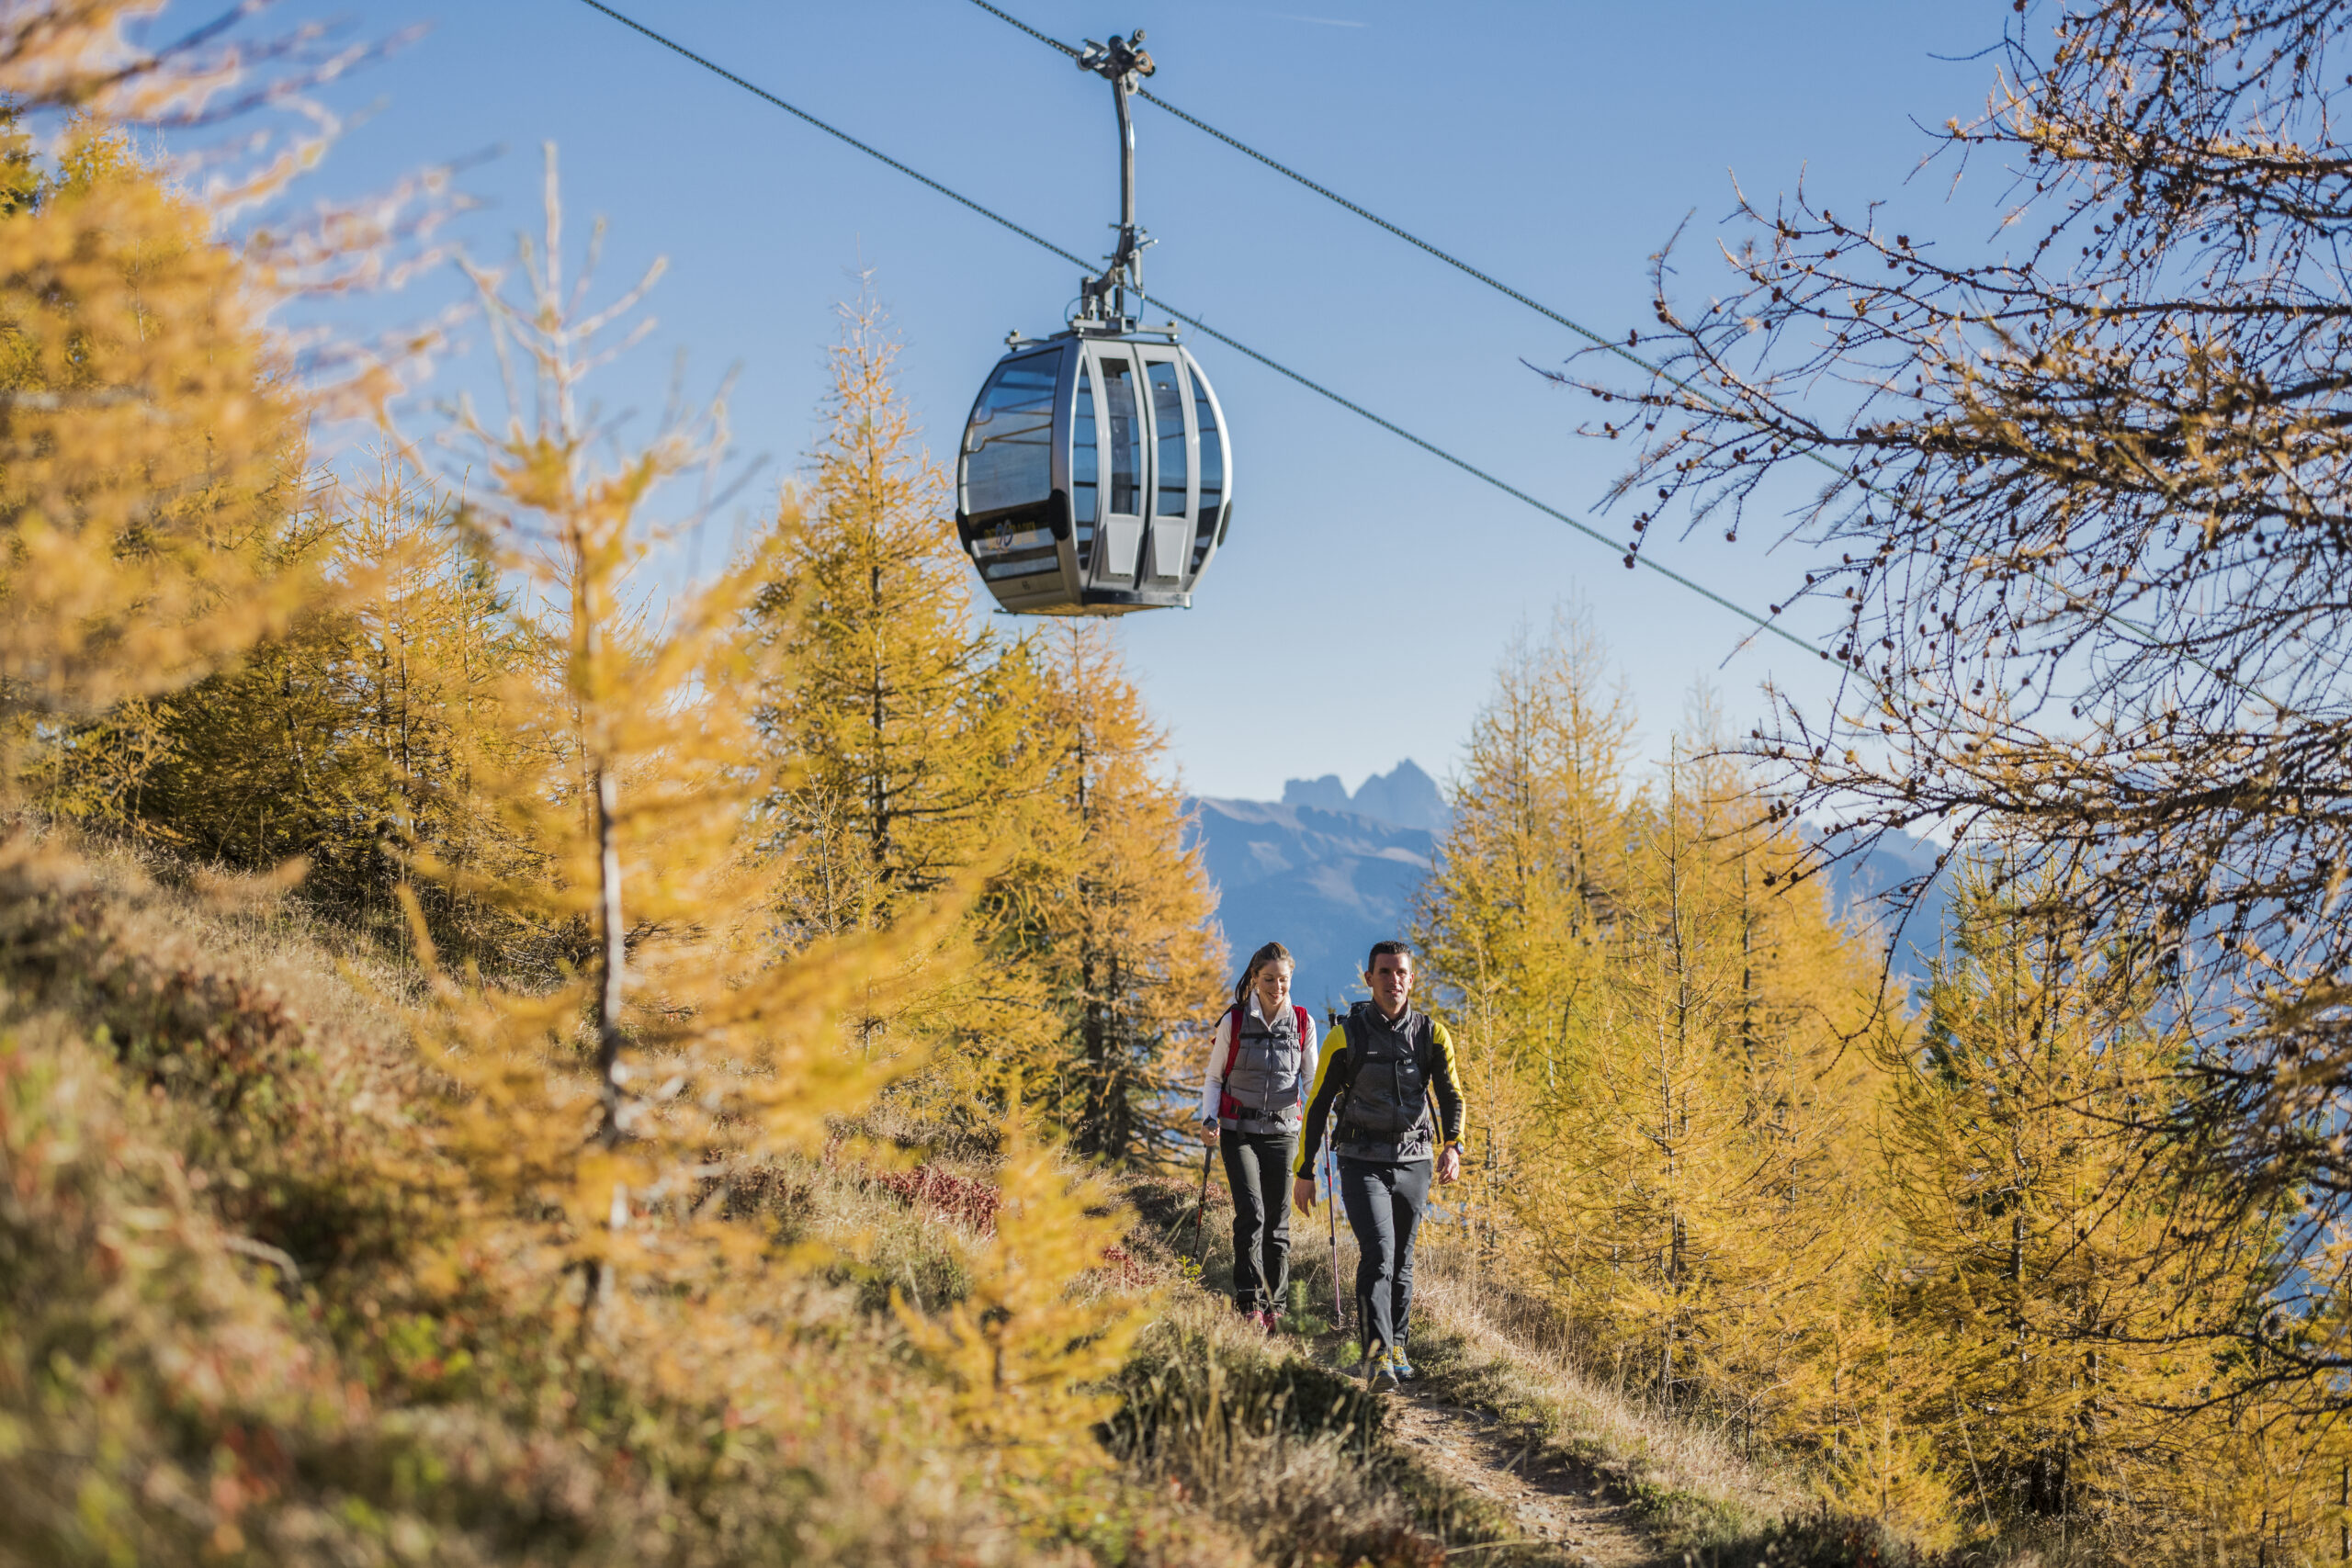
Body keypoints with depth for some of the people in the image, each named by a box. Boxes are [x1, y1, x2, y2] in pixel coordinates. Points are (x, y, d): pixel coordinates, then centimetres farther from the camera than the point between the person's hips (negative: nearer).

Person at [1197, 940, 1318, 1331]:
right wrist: (1209, 1118, -11)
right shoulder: (1233, 1021, -2)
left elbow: (1311, 1079, 10)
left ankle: (1272, 1304, 14)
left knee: (1278, 1221, 2)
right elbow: (1214, 1078, 5)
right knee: (1251, 1212, -17)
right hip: (1239, 1130, -2)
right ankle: (1248, 1301, -13)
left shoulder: (1302, 1023, 3)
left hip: (1282, 1130, 2)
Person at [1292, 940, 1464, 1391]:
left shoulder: (1431, 1034, 2)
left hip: (1414, 1162, 3)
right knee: (1377, 1253, -18)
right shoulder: (1346, 1036, -4)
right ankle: (1376, 1357, -23)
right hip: (1363, 1162, -3)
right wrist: (1304, 1171, 2)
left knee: (1401, 1260, 12)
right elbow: (1318, 1104, 2)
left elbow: (1451, 1095, 3)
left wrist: (1452, 1145, -17)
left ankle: (1396, 1345, 30)